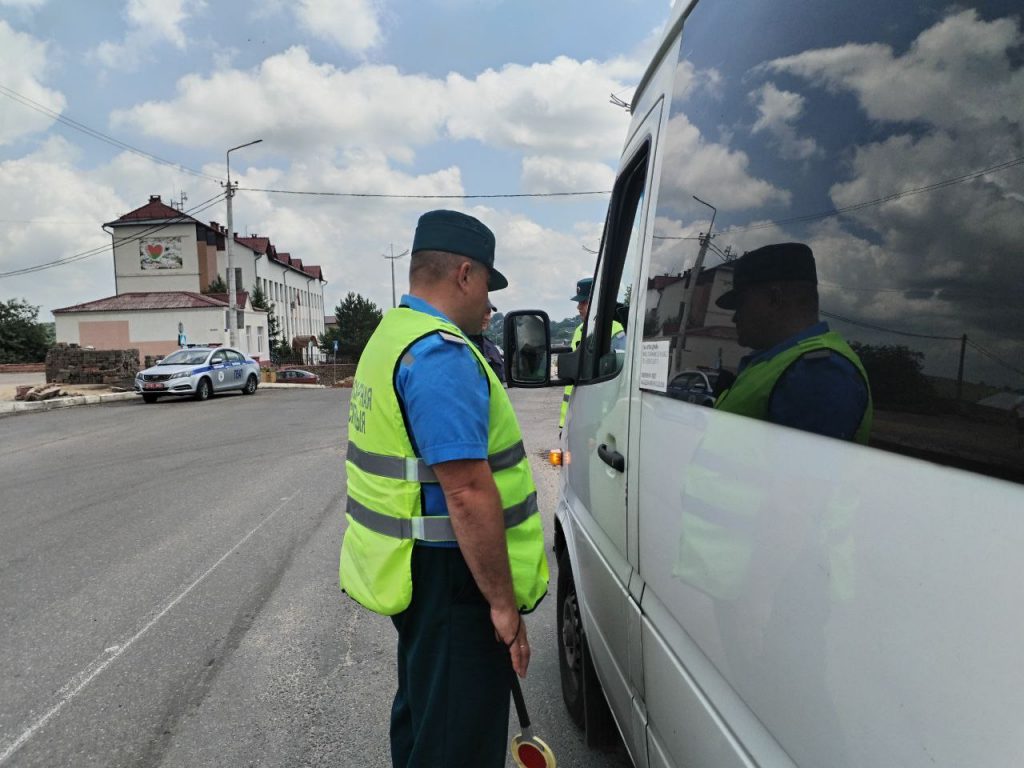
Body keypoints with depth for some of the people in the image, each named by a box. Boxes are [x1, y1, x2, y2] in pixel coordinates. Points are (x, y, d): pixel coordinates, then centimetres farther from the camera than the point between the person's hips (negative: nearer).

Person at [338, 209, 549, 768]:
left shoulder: (391, 337, 12)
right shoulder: (441, 353, -22)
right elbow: (469, 493, -27)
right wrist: (503, 602, -19)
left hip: (412, 572, 11)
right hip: (450, 581, -10)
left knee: (421, 714, 27)